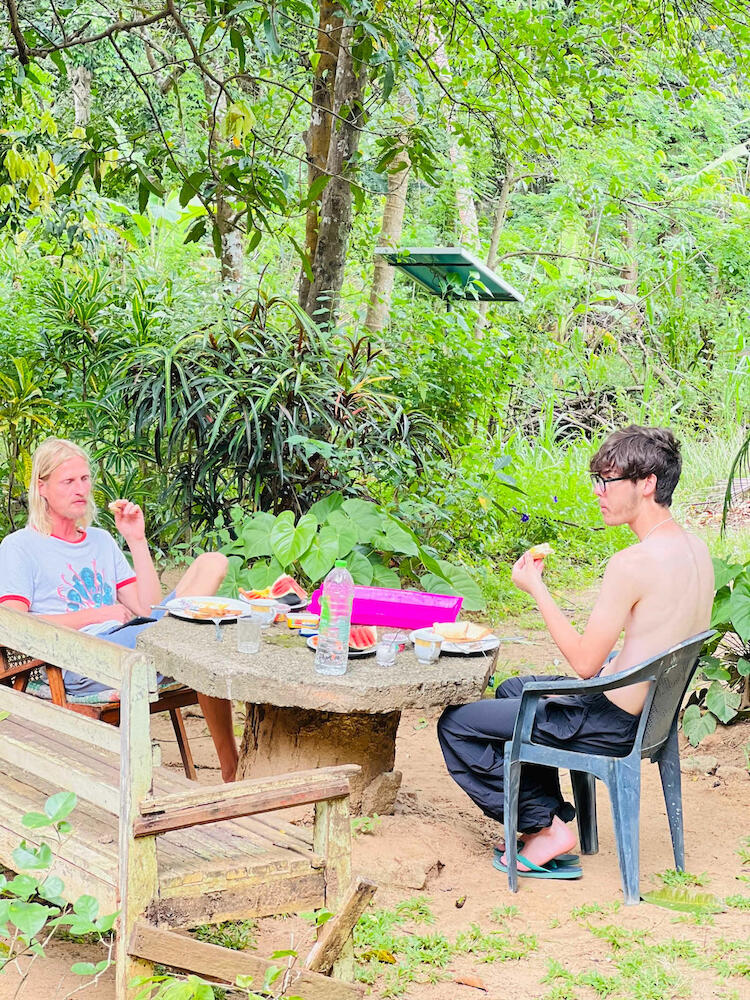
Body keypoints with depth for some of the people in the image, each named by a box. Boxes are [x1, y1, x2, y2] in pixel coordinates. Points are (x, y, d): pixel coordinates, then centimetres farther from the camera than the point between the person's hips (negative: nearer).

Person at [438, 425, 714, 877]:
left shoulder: (632, 564, -27)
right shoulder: (696, 548, 1)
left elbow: (585, 662, -22)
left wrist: (536, 588, -15)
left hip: (613, 725, -9)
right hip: (654, 709, 9)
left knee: (455, 724, 1)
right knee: (513, 689, 31)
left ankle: (545, 826, 6)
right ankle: (553, 814, 26)